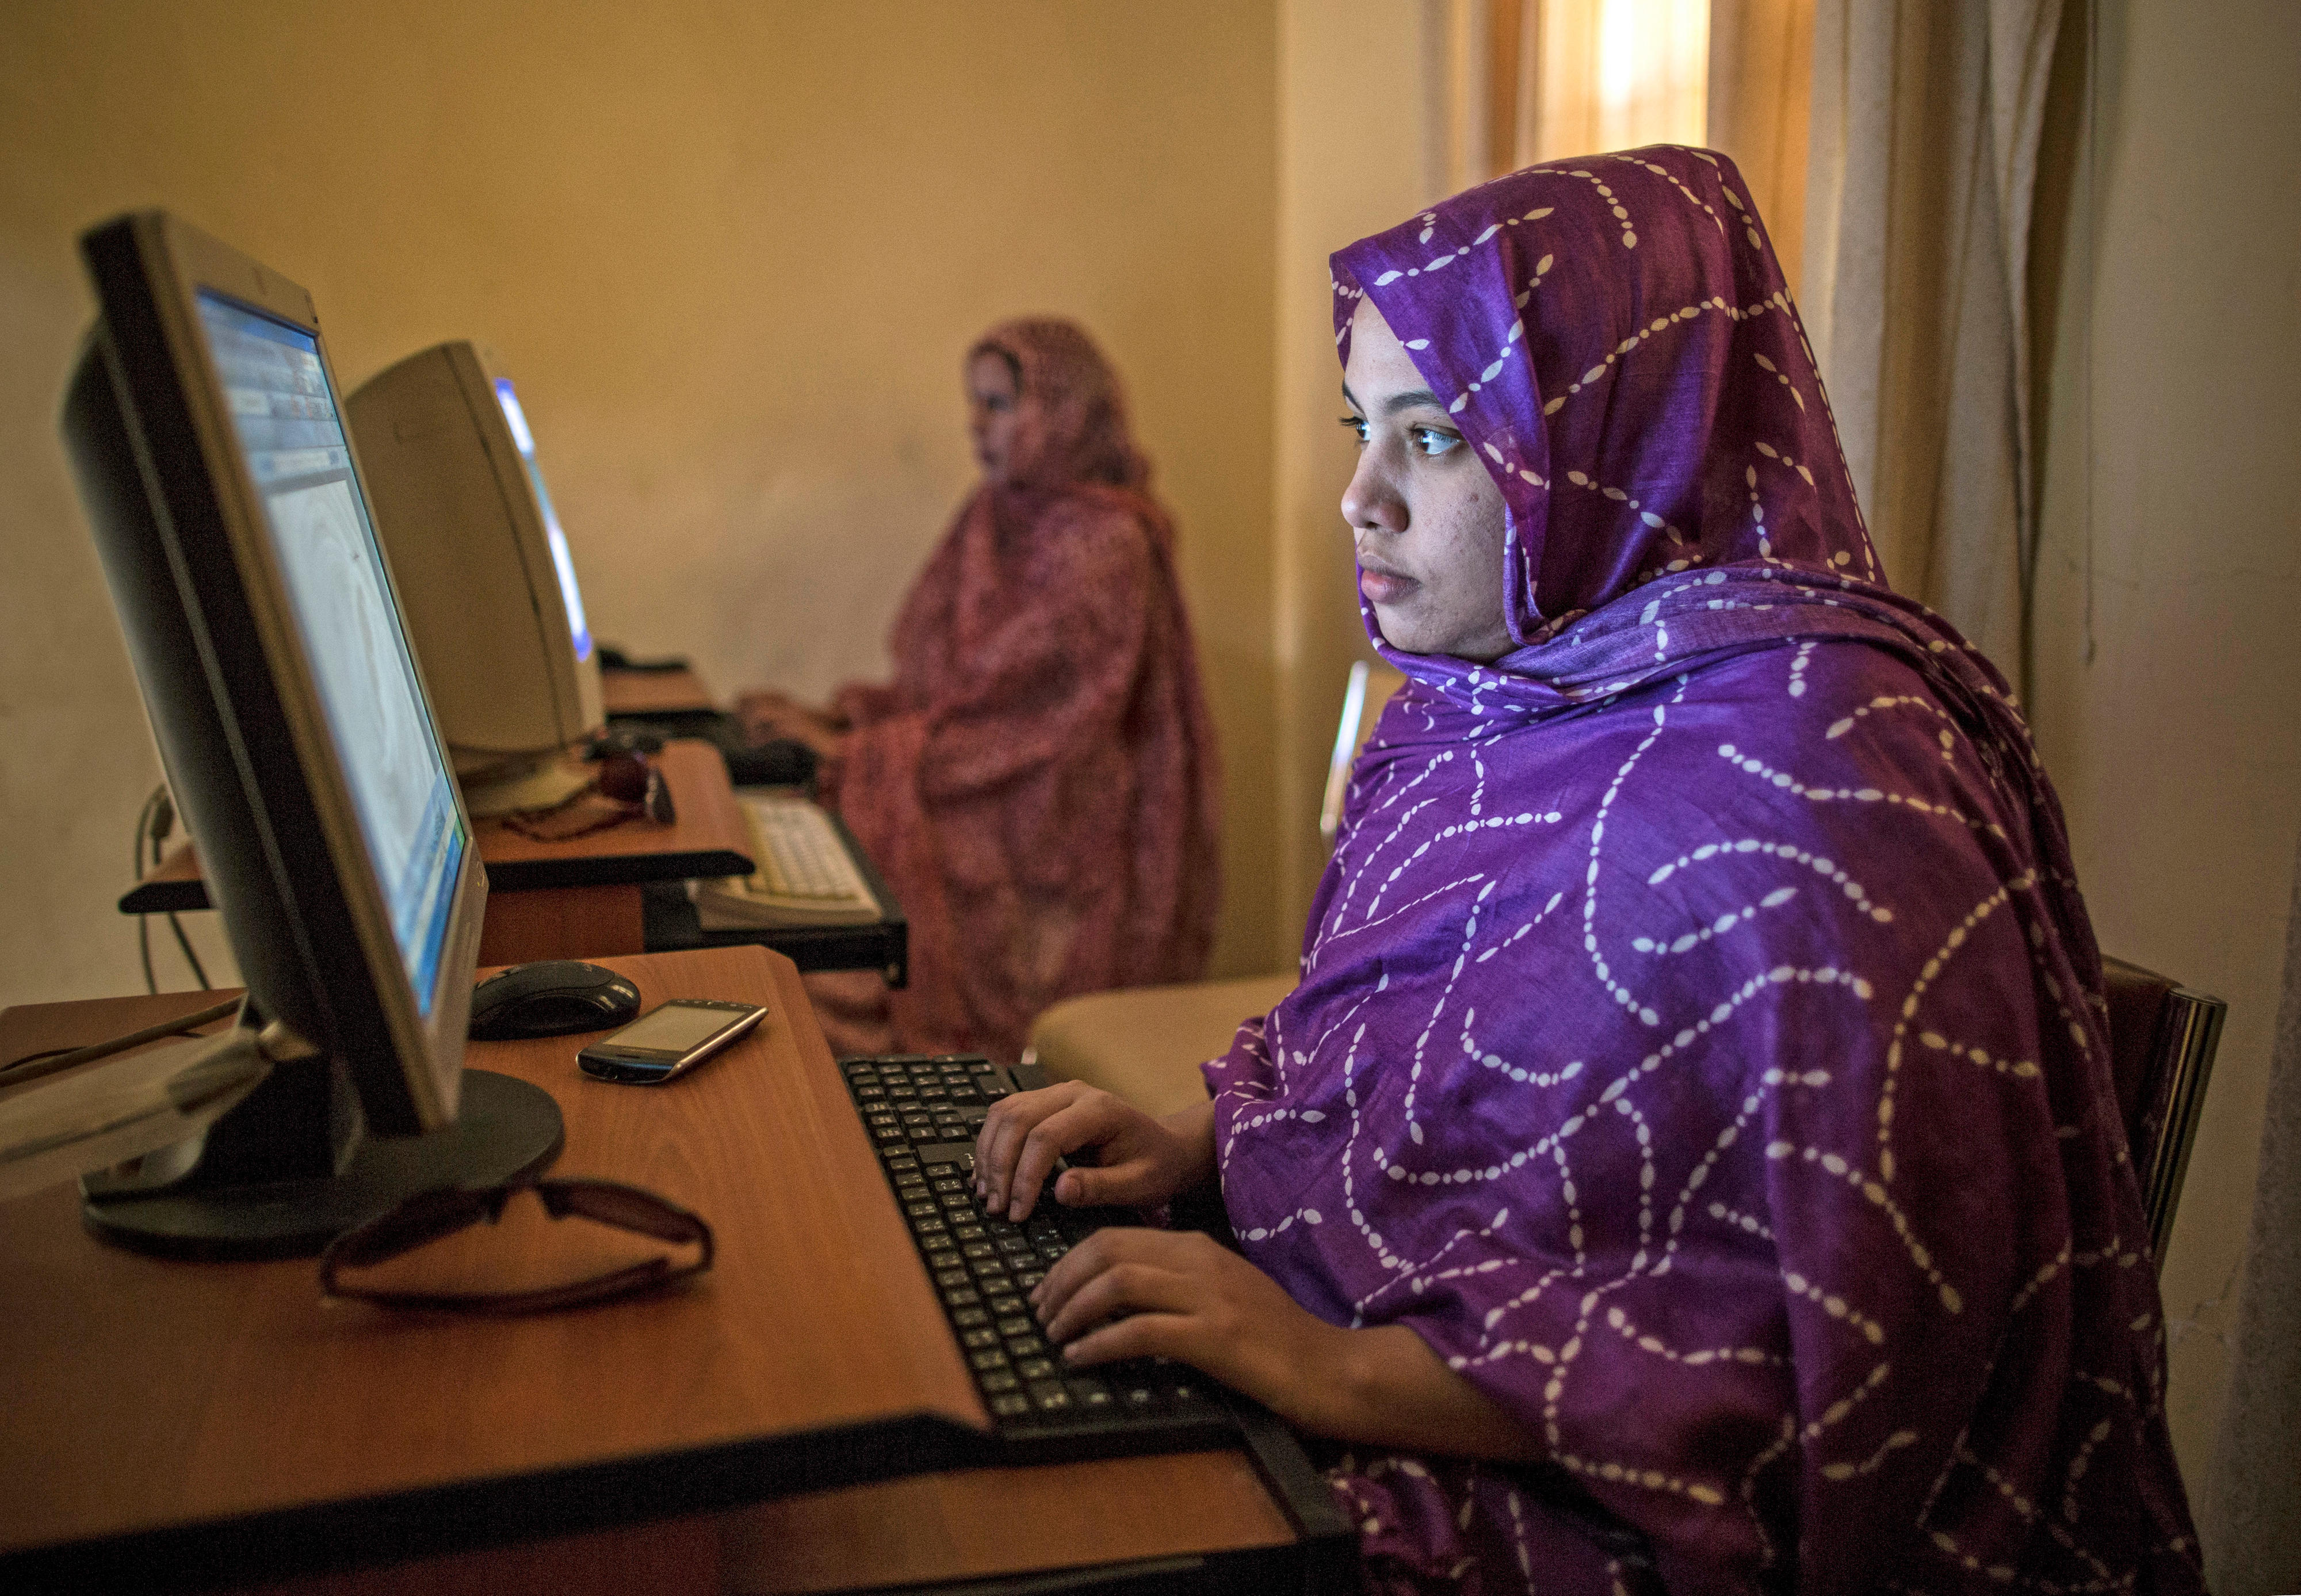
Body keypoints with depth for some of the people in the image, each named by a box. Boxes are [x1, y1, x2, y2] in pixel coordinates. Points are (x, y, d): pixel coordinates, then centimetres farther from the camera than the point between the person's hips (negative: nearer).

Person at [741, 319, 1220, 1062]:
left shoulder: (1104, 545, -12)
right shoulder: (992, 521, 13)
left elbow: (1010, 710, -18)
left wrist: (852, 748, -18)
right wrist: (865, 708, -2)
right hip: (978, 800, 7)